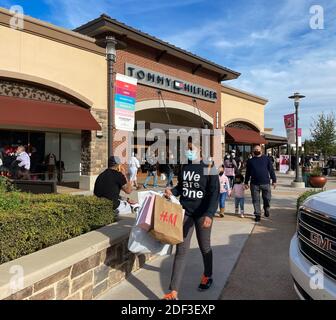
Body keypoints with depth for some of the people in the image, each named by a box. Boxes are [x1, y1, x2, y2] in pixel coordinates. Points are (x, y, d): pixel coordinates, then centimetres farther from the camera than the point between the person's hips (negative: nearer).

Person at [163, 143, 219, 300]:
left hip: (202, 213, -3)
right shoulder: (183, 167, 5)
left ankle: (207, 276, 45)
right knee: (181, 250, -1)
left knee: (204, 247, 16)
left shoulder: (208, 168, -11)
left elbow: (214, 193, -17)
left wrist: (209, 214, -28)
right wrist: (172, 191, -5)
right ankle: (173, 292, 1)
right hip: (185, 211, 3)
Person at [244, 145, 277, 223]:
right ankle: (257, 215, 12)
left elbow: (271, 170, 8)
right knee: (256, 200, 3)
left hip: (266, 183, -1)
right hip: (254, 184, 1)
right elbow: (248, 173, 14)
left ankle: (266, 210, 32)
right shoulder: (250, 161, 11)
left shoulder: (266, 159, 8)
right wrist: (246, 183, 11)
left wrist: (274, 180, 3)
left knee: (267, 199, 7)